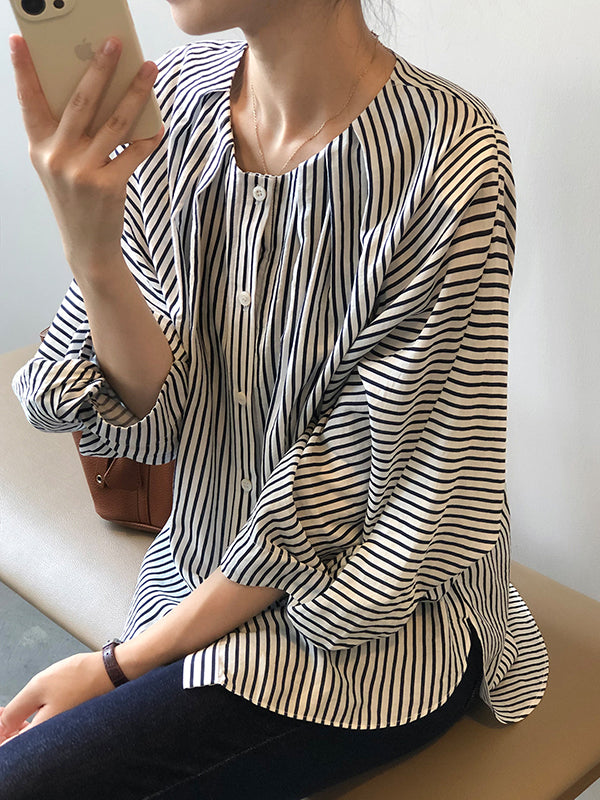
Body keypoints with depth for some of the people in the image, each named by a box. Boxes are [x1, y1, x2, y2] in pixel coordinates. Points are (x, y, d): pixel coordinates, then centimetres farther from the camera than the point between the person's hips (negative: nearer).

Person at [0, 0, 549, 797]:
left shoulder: (447, 165, -25)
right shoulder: (172, 98, -6)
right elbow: (152, 415, -7)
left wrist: (118, 666, -12)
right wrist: (91, 248, -26)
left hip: (372, 634, -4)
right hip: (203, 576, 5)